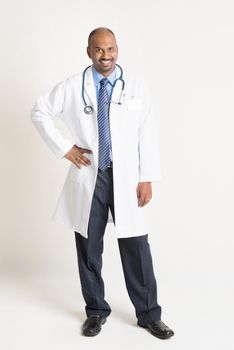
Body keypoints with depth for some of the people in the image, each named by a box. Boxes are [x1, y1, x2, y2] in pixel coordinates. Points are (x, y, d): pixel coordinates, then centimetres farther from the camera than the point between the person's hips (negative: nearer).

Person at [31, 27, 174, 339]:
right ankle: (96, 311, 28)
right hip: (88, 177, 1)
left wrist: (147, 178, -5)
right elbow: (40, 111, 10)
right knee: (89, 247, 10)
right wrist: (64, 148, 1)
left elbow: (147, 135, 0)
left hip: (126, 178, -1)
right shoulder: (72, 86, 2)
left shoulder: (136, 86, 1)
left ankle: (149, 314, 18)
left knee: (136, 248, 2)